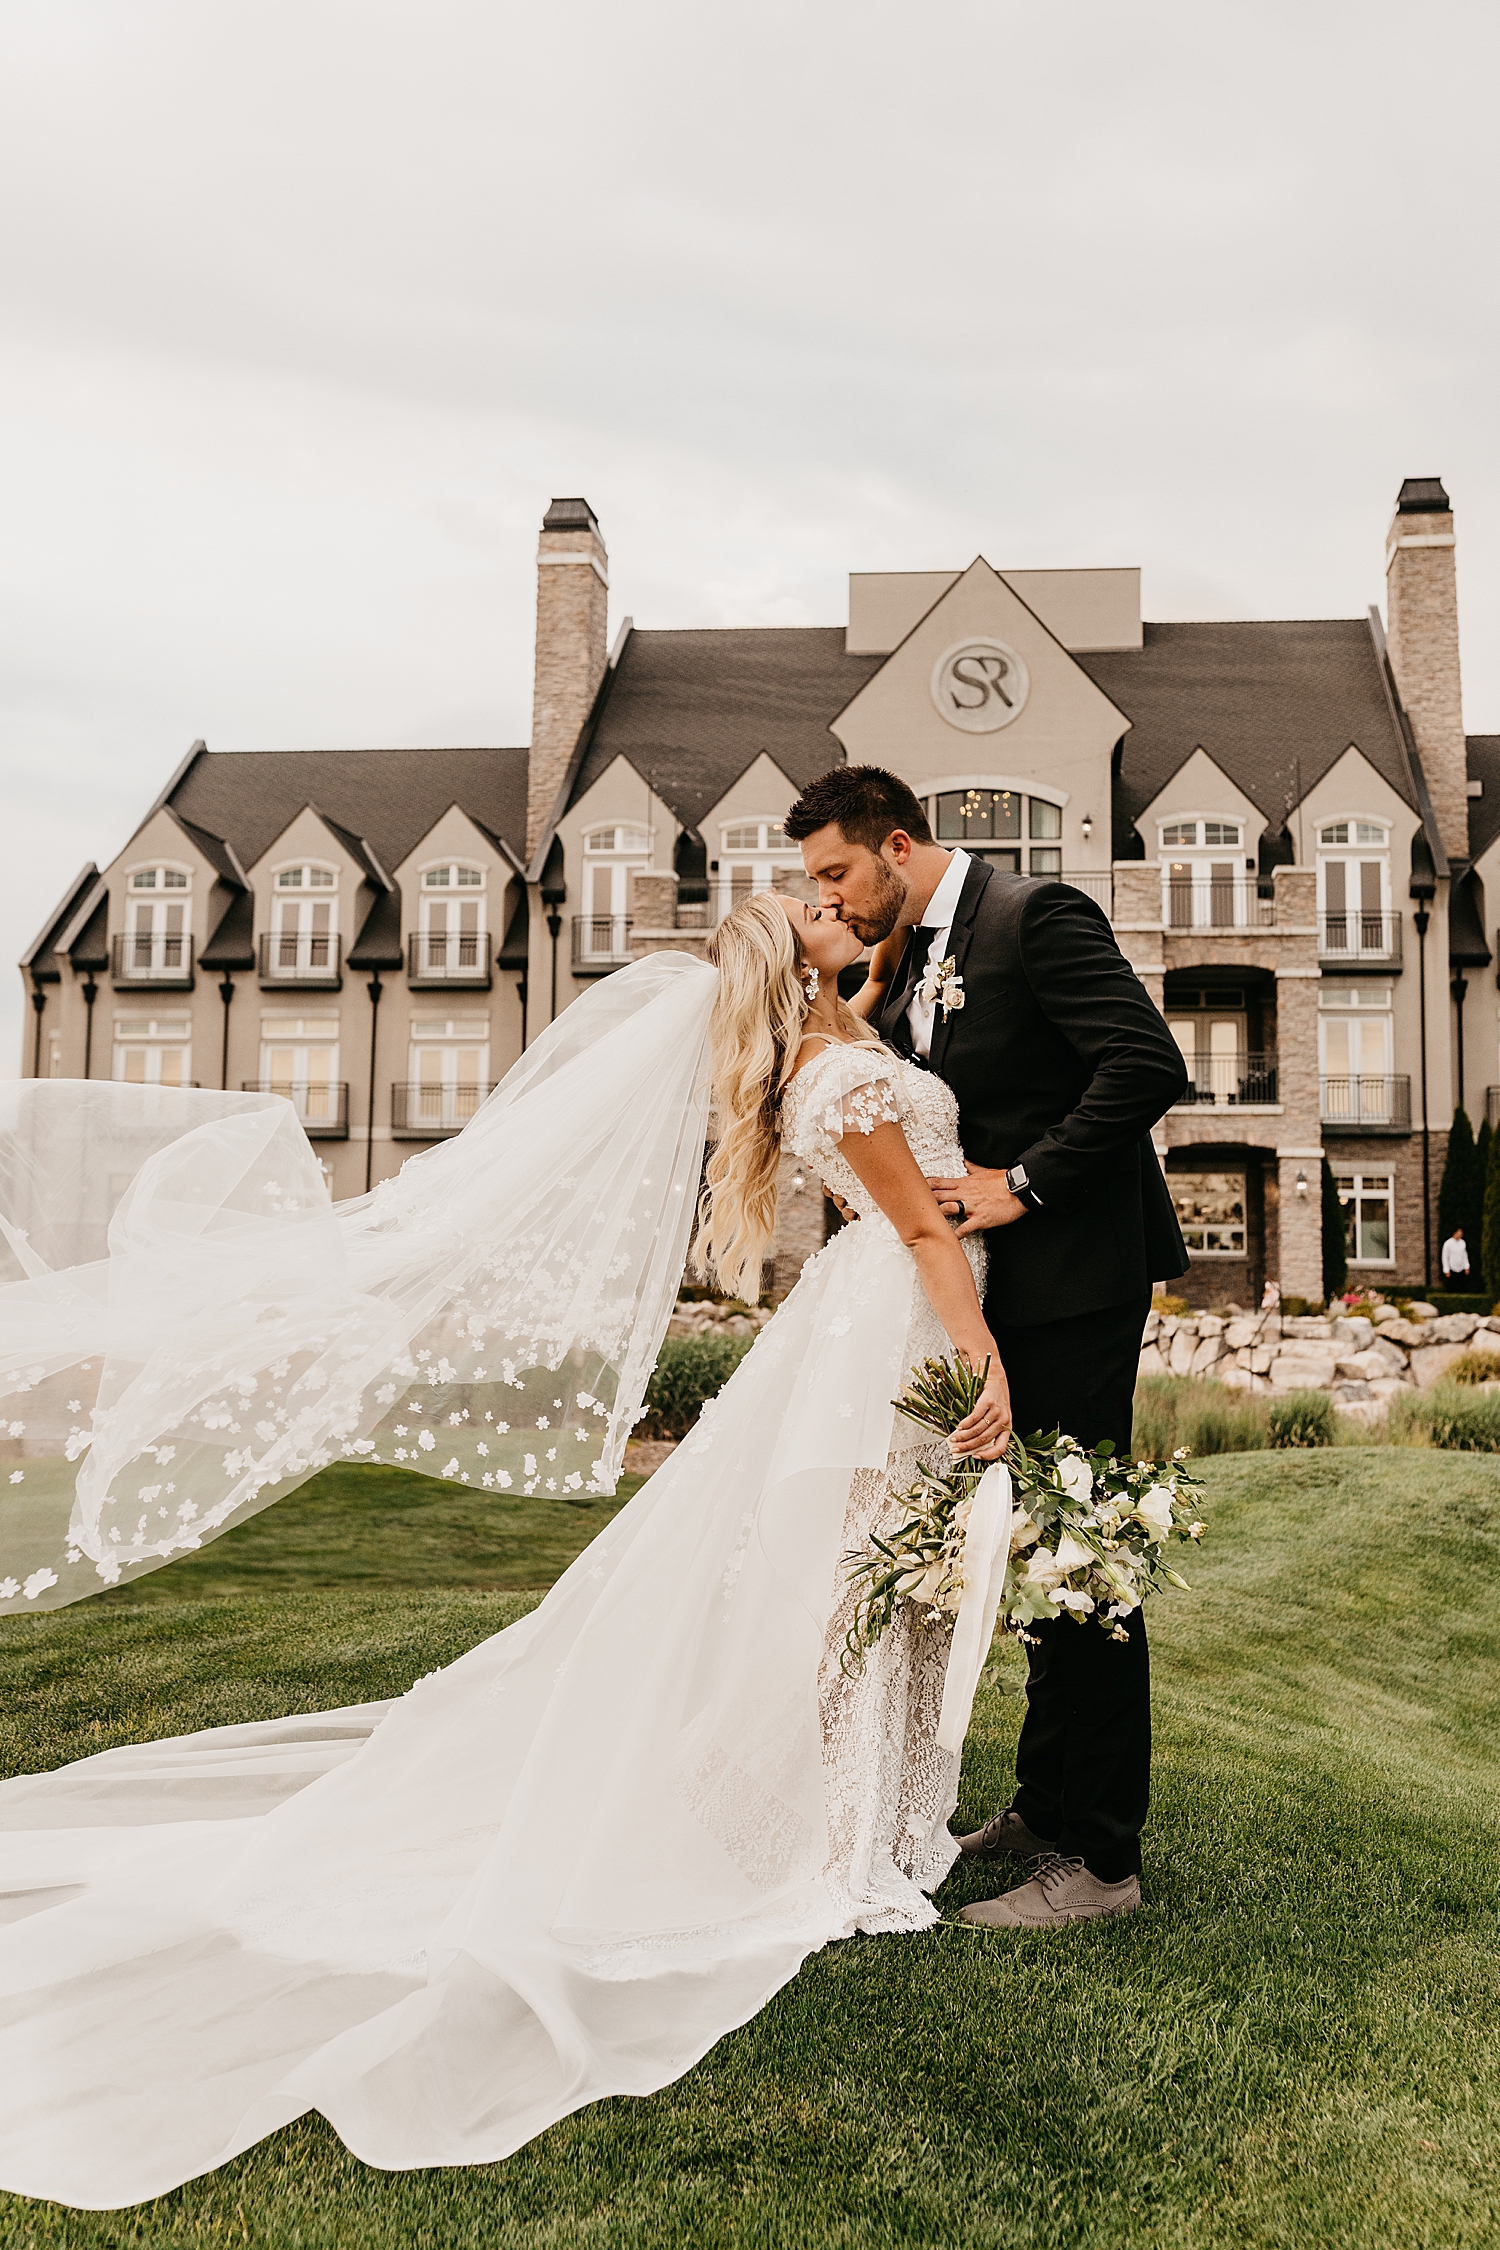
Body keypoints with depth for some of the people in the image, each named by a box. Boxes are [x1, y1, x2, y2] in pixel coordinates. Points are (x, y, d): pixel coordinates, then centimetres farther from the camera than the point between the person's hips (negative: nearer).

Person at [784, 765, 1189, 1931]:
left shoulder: (1037, 914, -11)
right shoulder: (911, 960, 15)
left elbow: (1149, 1063, -21)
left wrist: (1024, 1184, -19)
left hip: (1075, 1272, -9)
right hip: (997, 1280, 9)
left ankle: (1095, 1855, 6)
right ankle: (1049, 1804, 27)